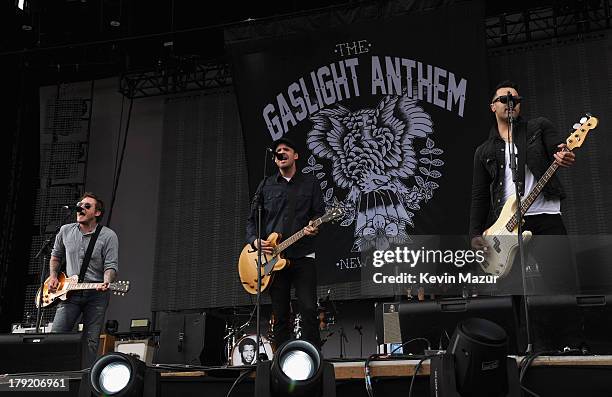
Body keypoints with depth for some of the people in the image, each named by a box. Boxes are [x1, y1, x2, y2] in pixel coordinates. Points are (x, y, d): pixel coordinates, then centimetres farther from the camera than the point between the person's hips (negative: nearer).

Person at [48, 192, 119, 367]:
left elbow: (111, 265, -9)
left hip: (96, 294, -3)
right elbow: (55, 256, 23)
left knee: (91, 341, 0)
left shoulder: (108, 236, -4)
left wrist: (106, 282, -28)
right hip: (69, 291, 3)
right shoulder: (65, 231, 8)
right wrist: (53, 276, 9)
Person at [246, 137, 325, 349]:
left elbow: (319, 212, 6)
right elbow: (252, 219, 14)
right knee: (280, 315, 5)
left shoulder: (310, 183, 11)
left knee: (308, 310, -9)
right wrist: (255, 240, -4)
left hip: (303, 255, -2)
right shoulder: (266, 185, 14)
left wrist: (314, 227, -16)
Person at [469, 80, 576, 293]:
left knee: (561, 281, -11)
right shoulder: (484, 152, 18)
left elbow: (561, 151, 0)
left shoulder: (539, 127, 15)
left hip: (546, 217, -1)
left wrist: (565, 158, -26)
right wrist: (475, 234, 4)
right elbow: (479, 196, 15)